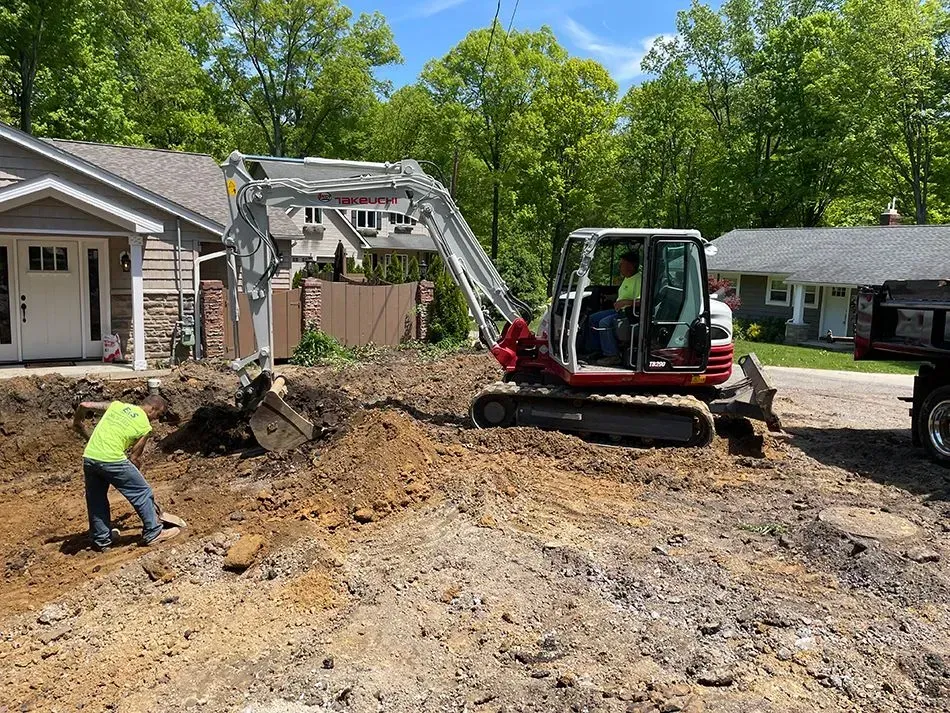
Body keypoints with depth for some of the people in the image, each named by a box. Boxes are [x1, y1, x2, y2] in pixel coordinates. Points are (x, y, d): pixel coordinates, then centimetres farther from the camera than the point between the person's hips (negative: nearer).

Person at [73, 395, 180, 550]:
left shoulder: (116, 405, 14)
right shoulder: (145, 426, 3)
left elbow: (84, 406, 9)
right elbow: (134, 457, 7)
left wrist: (77, 423, 28)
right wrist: (136, 474, 24)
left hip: (89, 458, 6)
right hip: (113, 460, -6)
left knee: (96, 500, 21)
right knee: (142, 492, 10)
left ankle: (101, 539, 33)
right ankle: (153, 533, 18)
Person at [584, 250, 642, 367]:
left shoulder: (639, 280, -17)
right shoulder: (627, 279, 16)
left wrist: (626, 302, -32)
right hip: (619, 310, 11)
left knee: (605, 322, -27)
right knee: (593, 318, 8)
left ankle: (613, 357, -20)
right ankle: (593, 350, 11)